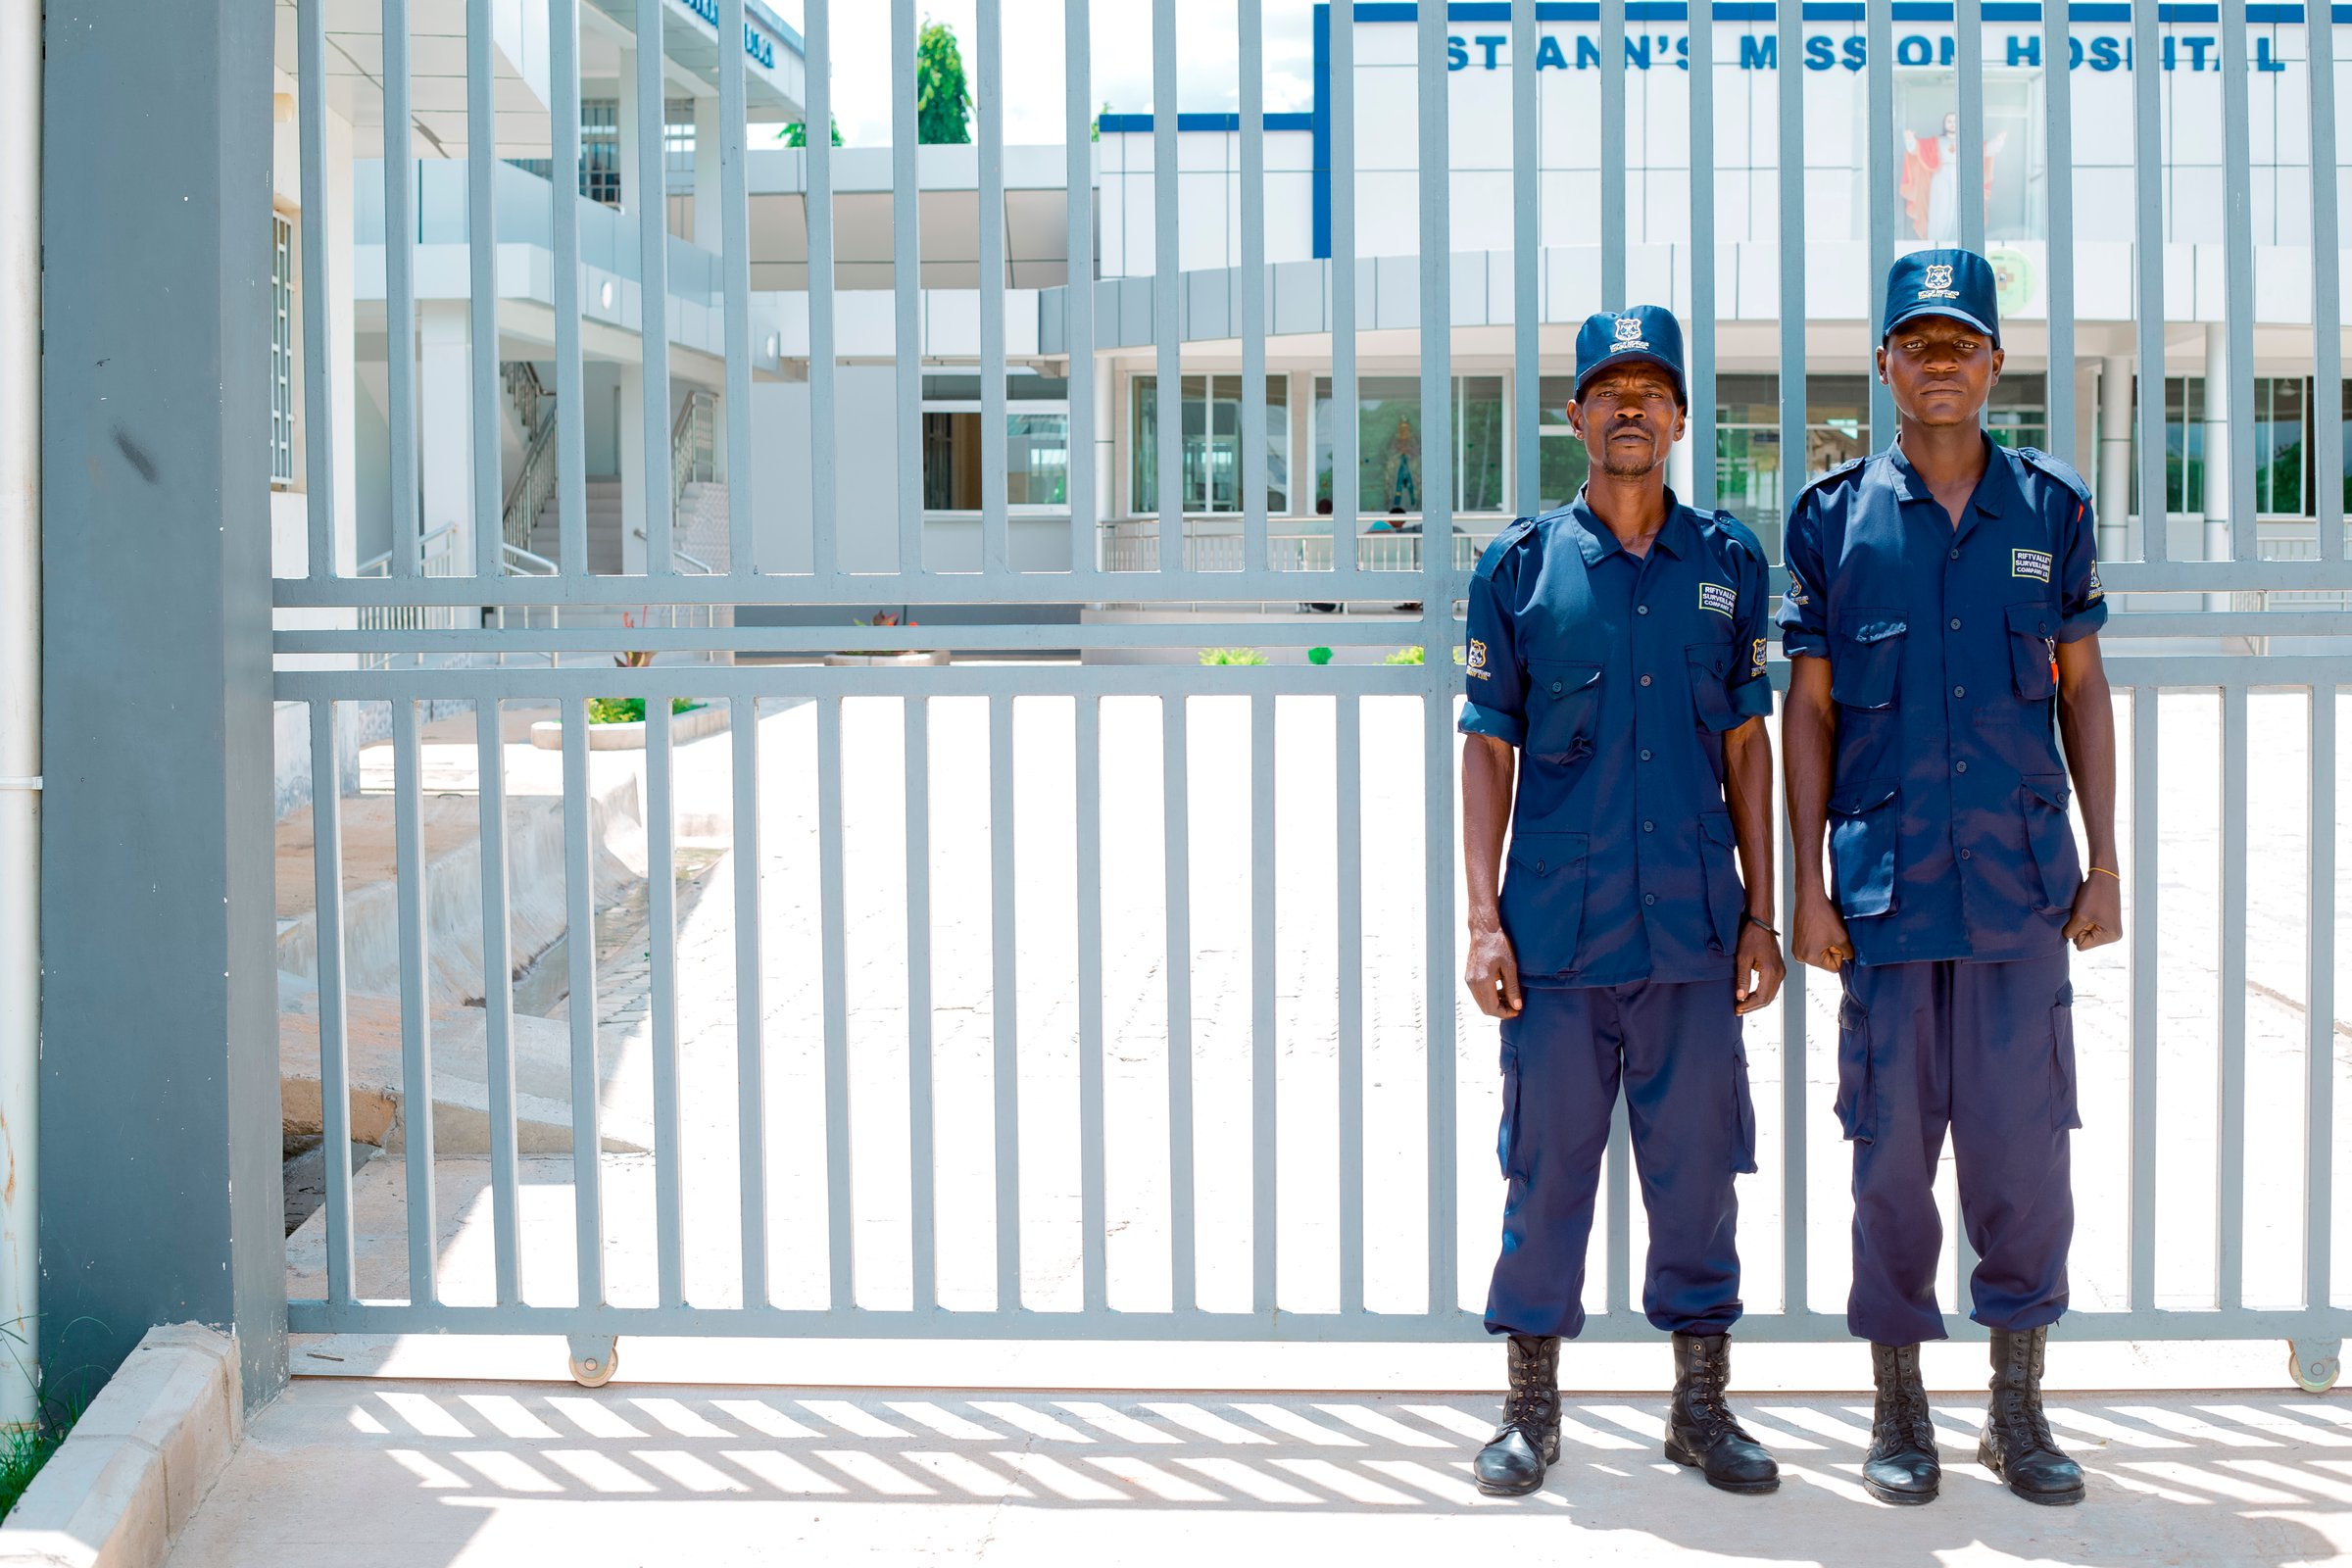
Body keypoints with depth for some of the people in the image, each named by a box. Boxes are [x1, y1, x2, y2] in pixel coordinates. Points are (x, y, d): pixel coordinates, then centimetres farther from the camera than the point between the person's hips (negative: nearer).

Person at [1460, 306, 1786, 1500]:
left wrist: (1761, 913, 5)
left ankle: (1701, 1404, 21)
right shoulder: (1521, 563, 2)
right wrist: (1483, 920, -4)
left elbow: (1745, 745, 10)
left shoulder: (1727, 562, 7)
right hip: (1557, 930, -1)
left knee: (1697, 1170, 7)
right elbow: (1489, 748, 3)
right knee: (1547, 1167, 5)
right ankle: (1530, 1407, 18)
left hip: (1693, 930, 2)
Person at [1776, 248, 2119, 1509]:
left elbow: (2081, 691, 11)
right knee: (1892, 1149, 4)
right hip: (1885, 883, -1)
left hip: (2023, 881, 1)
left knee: (2024, 1144, 3)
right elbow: (1808, 708, 4)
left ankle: (2017, 1405, 18)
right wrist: (1808, 883, -1)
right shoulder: (1833, 515, 4)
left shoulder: (2051, 508, 8)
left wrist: (2103, 862, 5)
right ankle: (1898, 1409, 17)